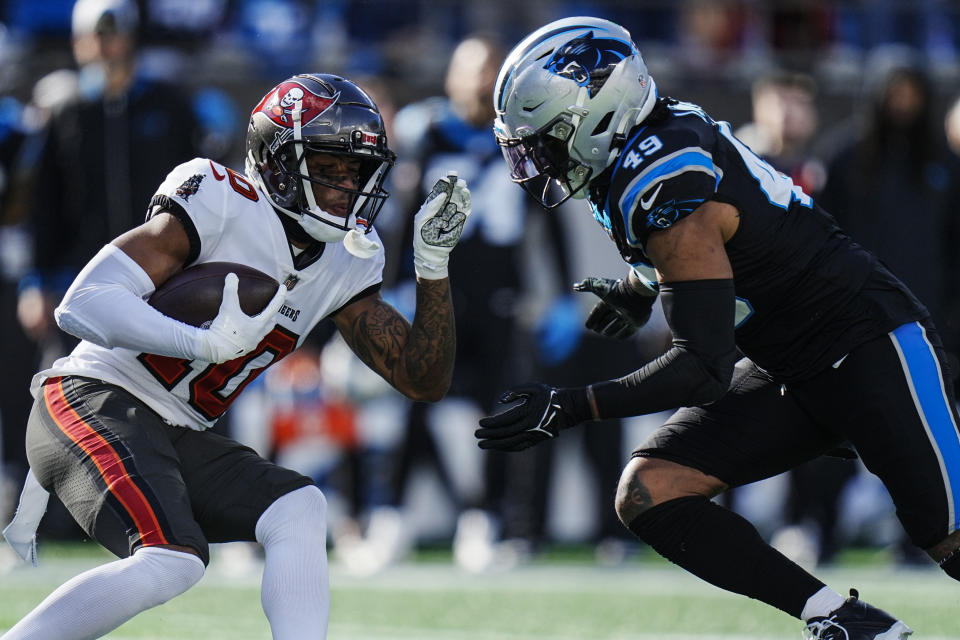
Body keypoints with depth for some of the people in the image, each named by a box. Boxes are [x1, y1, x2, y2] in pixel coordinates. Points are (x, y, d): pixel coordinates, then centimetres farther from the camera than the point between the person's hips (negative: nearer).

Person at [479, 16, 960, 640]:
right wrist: (638, 289, 27)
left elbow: (705, 366, -25)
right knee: (648, 496, -7)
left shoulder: (662, 189, -24)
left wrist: (570, 407, -24)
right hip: (786, 372, 9)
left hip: (871, 348, -9)